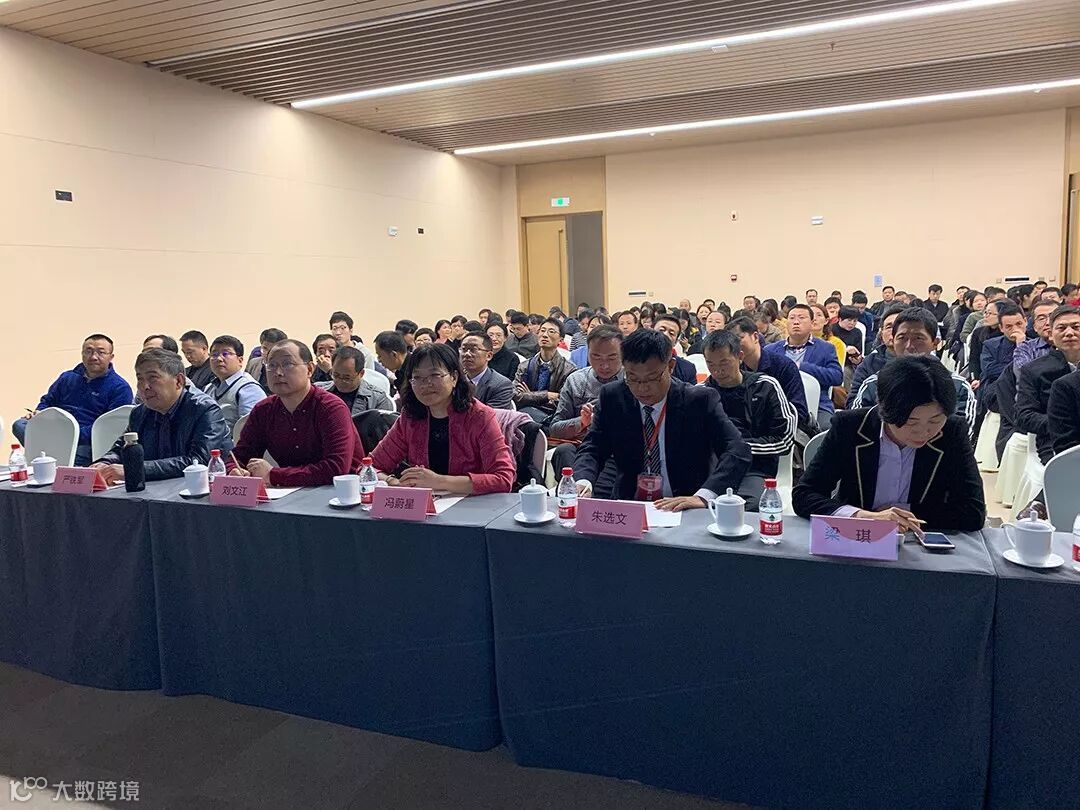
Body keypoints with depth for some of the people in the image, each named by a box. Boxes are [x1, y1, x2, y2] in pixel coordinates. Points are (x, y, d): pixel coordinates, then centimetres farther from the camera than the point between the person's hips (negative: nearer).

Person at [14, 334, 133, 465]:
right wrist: (38, 413, 12)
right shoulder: (67, 378, 24)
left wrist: (75, 433, -18)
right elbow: (48, 401, 37)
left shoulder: (120, 388, 2)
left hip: (86, 443, -6)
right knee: (19, 425, -19)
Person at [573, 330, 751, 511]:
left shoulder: (700, 400, -6)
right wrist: (583, 482, -21)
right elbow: (592, 449, 2)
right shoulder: (612, 398, 2)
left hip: (688, 514, -2)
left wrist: (702, 496, -28)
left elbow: (738, 451, -13)